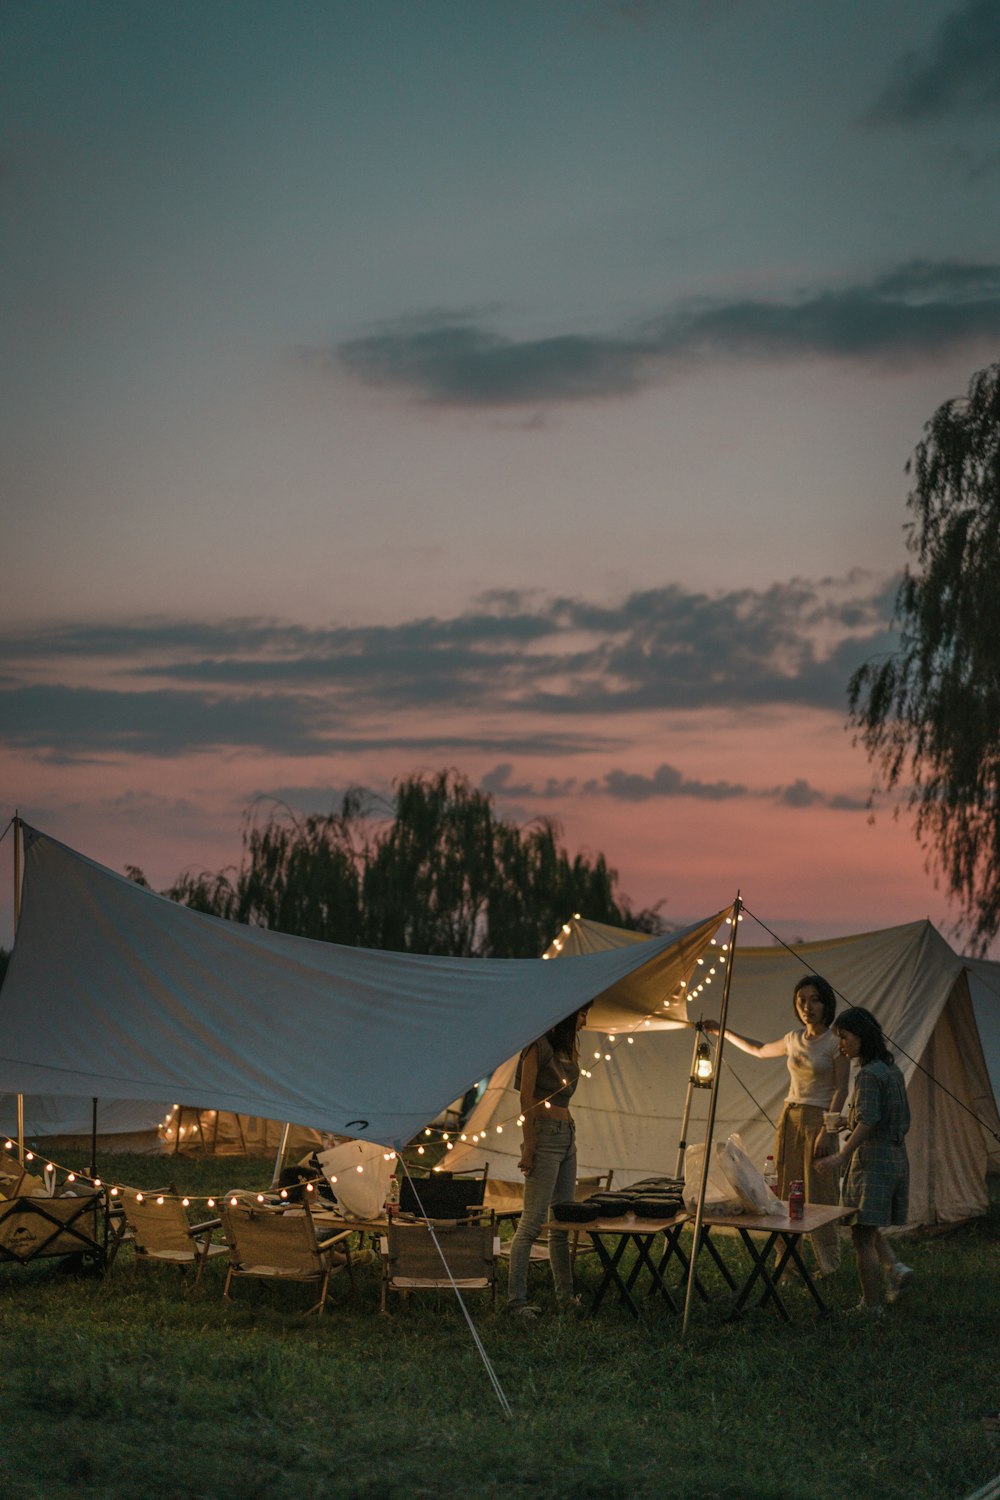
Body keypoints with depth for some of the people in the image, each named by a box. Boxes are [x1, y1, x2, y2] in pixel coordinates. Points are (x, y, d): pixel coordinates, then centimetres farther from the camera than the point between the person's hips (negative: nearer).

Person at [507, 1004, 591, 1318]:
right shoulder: (539, 1046, -9)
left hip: (567, 1135, 9)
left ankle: (566, 1298, 12)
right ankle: (516, 1299, -7)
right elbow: (526, 1098, -13)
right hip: (545, 1135, -9)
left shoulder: (568, 1048, 17)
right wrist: (528, 1147, -17)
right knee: (533, 1220, -10)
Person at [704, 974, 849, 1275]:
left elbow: (841, 1090, -10)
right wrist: (723, 1031, 28)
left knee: (818, 1195, -6)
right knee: (785, 1193, 4)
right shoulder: (794, 1039, 12)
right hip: (789, 1118, 6)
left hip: (818, 1120, -6)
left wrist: (826, 1131, -18)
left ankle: (827, 1265, 2)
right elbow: (760, 1050, 30)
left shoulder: (835, 1043, -7)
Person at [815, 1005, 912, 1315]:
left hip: (872, 1159, -9)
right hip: (897, 1158, 9)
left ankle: (871, 1307, 2)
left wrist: (842, 1155, -28)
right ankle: (896, 1268, 3)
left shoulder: (868, 1075, -15)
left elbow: (868, 1122, -25)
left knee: (863, 1236, -2)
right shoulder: (893, 1071, 13)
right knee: (868, 1228, 21)